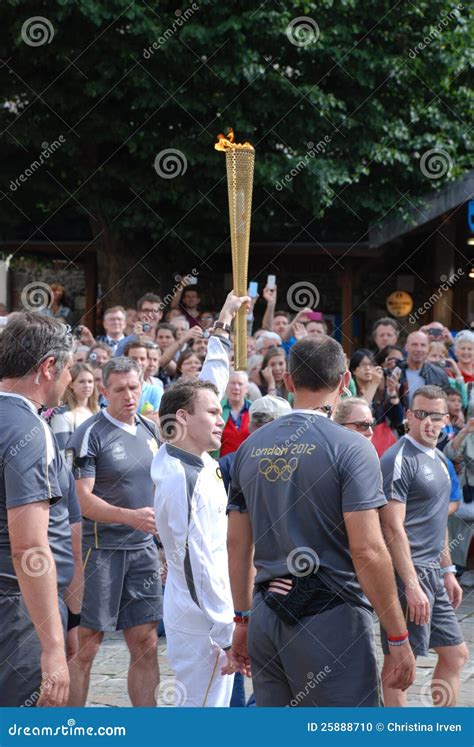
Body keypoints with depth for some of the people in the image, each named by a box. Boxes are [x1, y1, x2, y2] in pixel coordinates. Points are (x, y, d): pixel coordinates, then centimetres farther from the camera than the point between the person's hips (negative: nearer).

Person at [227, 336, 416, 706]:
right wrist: (399, 638, -10)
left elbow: (237, 544, 13)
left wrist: (243, 619, 21)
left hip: (267, 617, 6)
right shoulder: (351, 447, -10)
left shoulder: (251, 447, 9)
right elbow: (368, 551, -16)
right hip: (331, 619, -6)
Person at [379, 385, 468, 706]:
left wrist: (448, 571, 20)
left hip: (433, 572, 10)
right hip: (409, 572, -10)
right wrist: (412, 585, -24)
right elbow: (393, 529, -20)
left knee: (456, 654, 15)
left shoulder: (439, 459, 14)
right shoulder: (399, 459, -14)